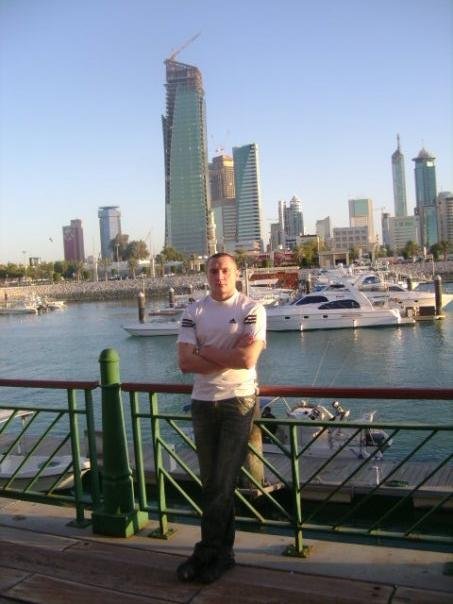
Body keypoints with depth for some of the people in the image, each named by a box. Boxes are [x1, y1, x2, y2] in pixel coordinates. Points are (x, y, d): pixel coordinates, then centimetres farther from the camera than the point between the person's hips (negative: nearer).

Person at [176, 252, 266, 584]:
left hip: (238, 401, -4)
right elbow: (185, 361, -6)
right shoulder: (194, 311, 5)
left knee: (222, 482, 0)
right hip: (203, 402, 4)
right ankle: (222, 551, 23)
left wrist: (206, 351, -9)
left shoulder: (251, 309, -4)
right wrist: (230, 355, -13)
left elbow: (248, 359, -18)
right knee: (212, 481, 10)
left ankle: (208, 552, 13)